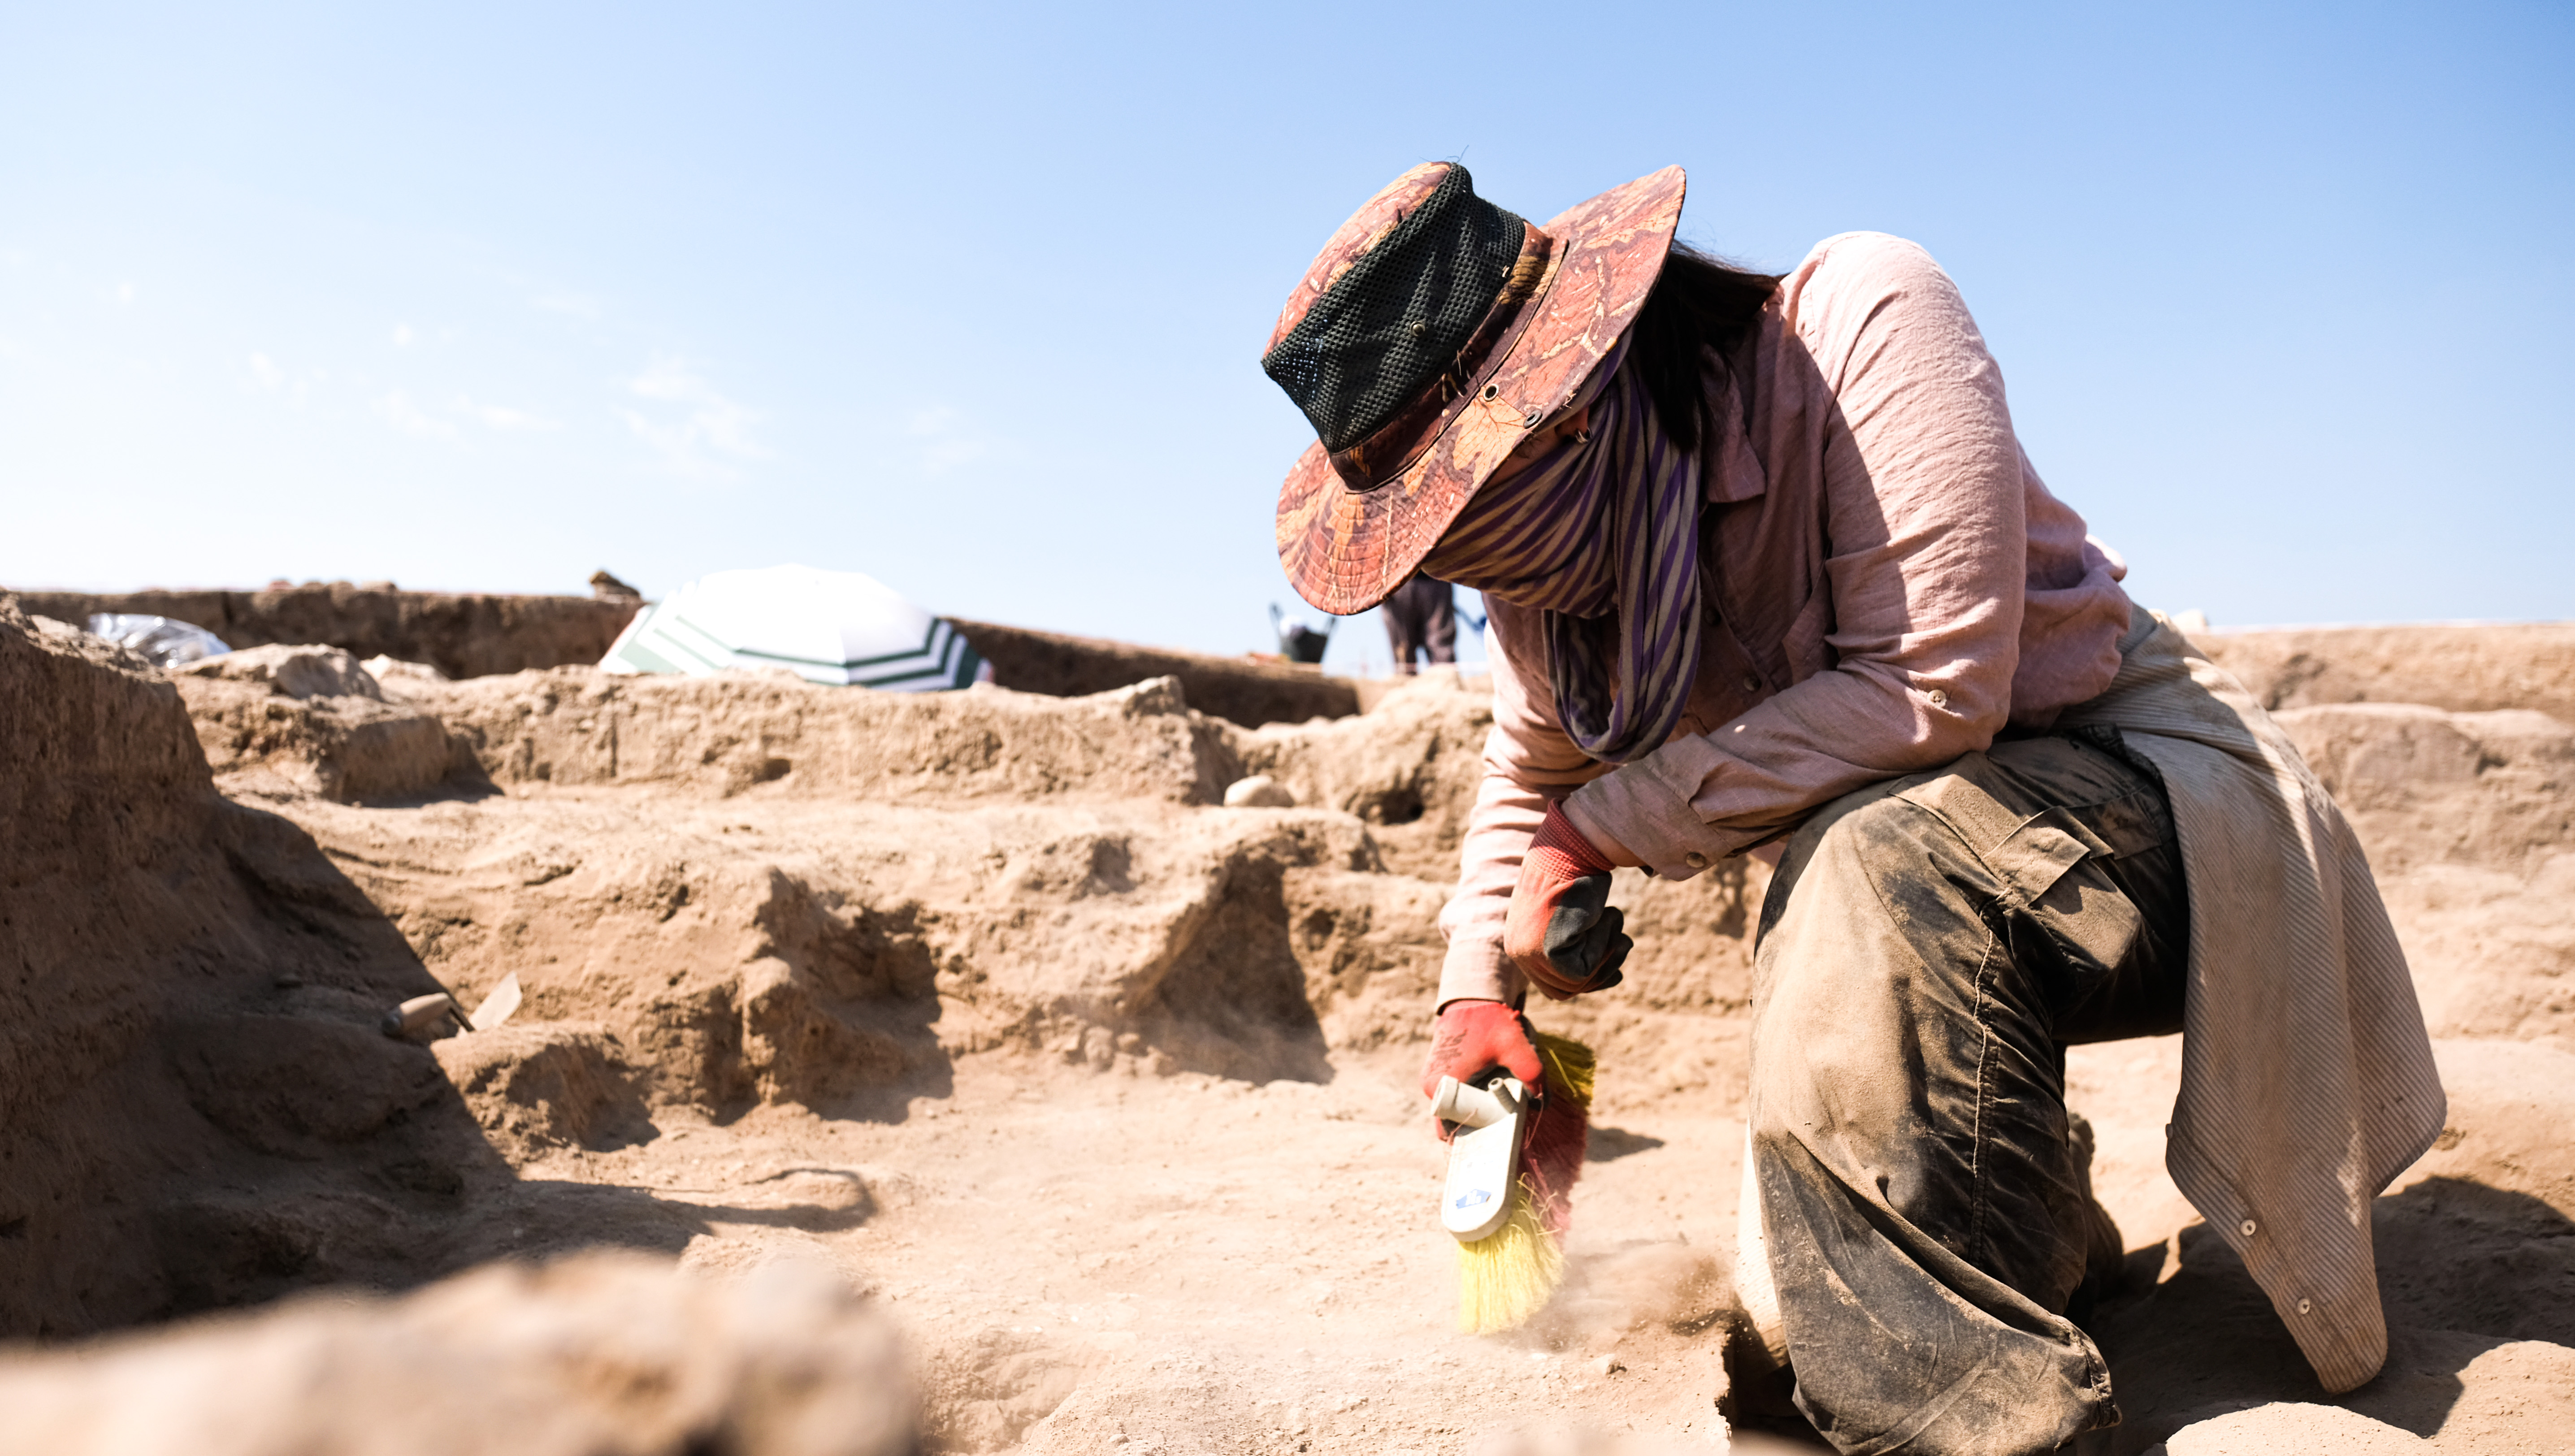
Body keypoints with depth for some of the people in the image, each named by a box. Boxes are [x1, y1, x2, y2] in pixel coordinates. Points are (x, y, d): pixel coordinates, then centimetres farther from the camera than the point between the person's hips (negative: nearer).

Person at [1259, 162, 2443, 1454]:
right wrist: (1476, 985, -5)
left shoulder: (1858, 314, -26)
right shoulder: (1551, 561, -6)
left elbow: (1935, 684, -32)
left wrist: (1607, 828, -28)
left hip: (2133, 784, -6)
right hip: (1907, 856, 7)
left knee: (1877, 867, -38)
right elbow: (1530, 773, 10)